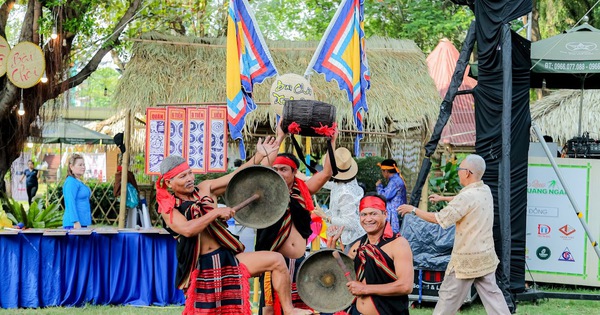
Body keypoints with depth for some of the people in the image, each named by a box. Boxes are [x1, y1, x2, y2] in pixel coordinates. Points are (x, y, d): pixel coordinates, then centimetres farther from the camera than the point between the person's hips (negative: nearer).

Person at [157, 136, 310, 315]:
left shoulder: (204, 189, 8)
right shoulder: (168, 208, -4)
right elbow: (187, 229, -23)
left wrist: (259, 156, -11)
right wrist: (216, 212, -23)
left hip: (228, 259, 4)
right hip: (200, 270, -4)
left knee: (276, 260, -8)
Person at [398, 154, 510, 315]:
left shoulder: (467, 196, -22)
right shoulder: (485, 191, 4)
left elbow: (439, 219, -18)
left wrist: (414, 210, -7)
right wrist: (443, 198, 36)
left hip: (467, 259, -8)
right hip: (486, 256, 8)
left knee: (449, 296, 5)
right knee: (491, 293, 10)